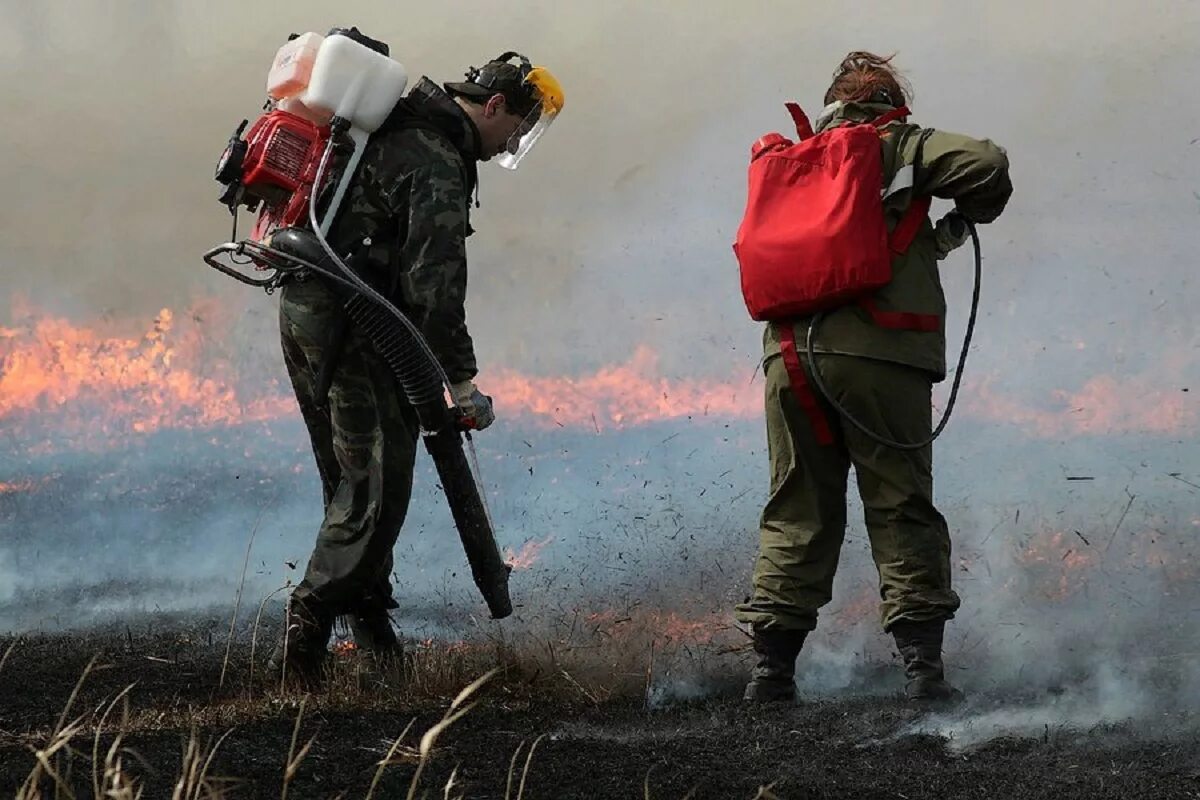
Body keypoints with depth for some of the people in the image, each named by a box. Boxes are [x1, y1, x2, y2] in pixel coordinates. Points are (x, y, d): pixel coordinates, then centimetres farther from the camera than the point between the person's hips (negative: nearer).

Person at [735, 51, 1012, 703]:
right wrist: (962, 221, 12)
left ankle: (771, 661, 6)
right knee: (900, 507, 0)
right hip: (880, 354, -4)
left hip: (790, 351, 4)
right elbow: (987, 164, -6)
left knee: (797, 509, 9)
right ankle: (921, 660, -5)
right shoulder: (900, 146, 7)